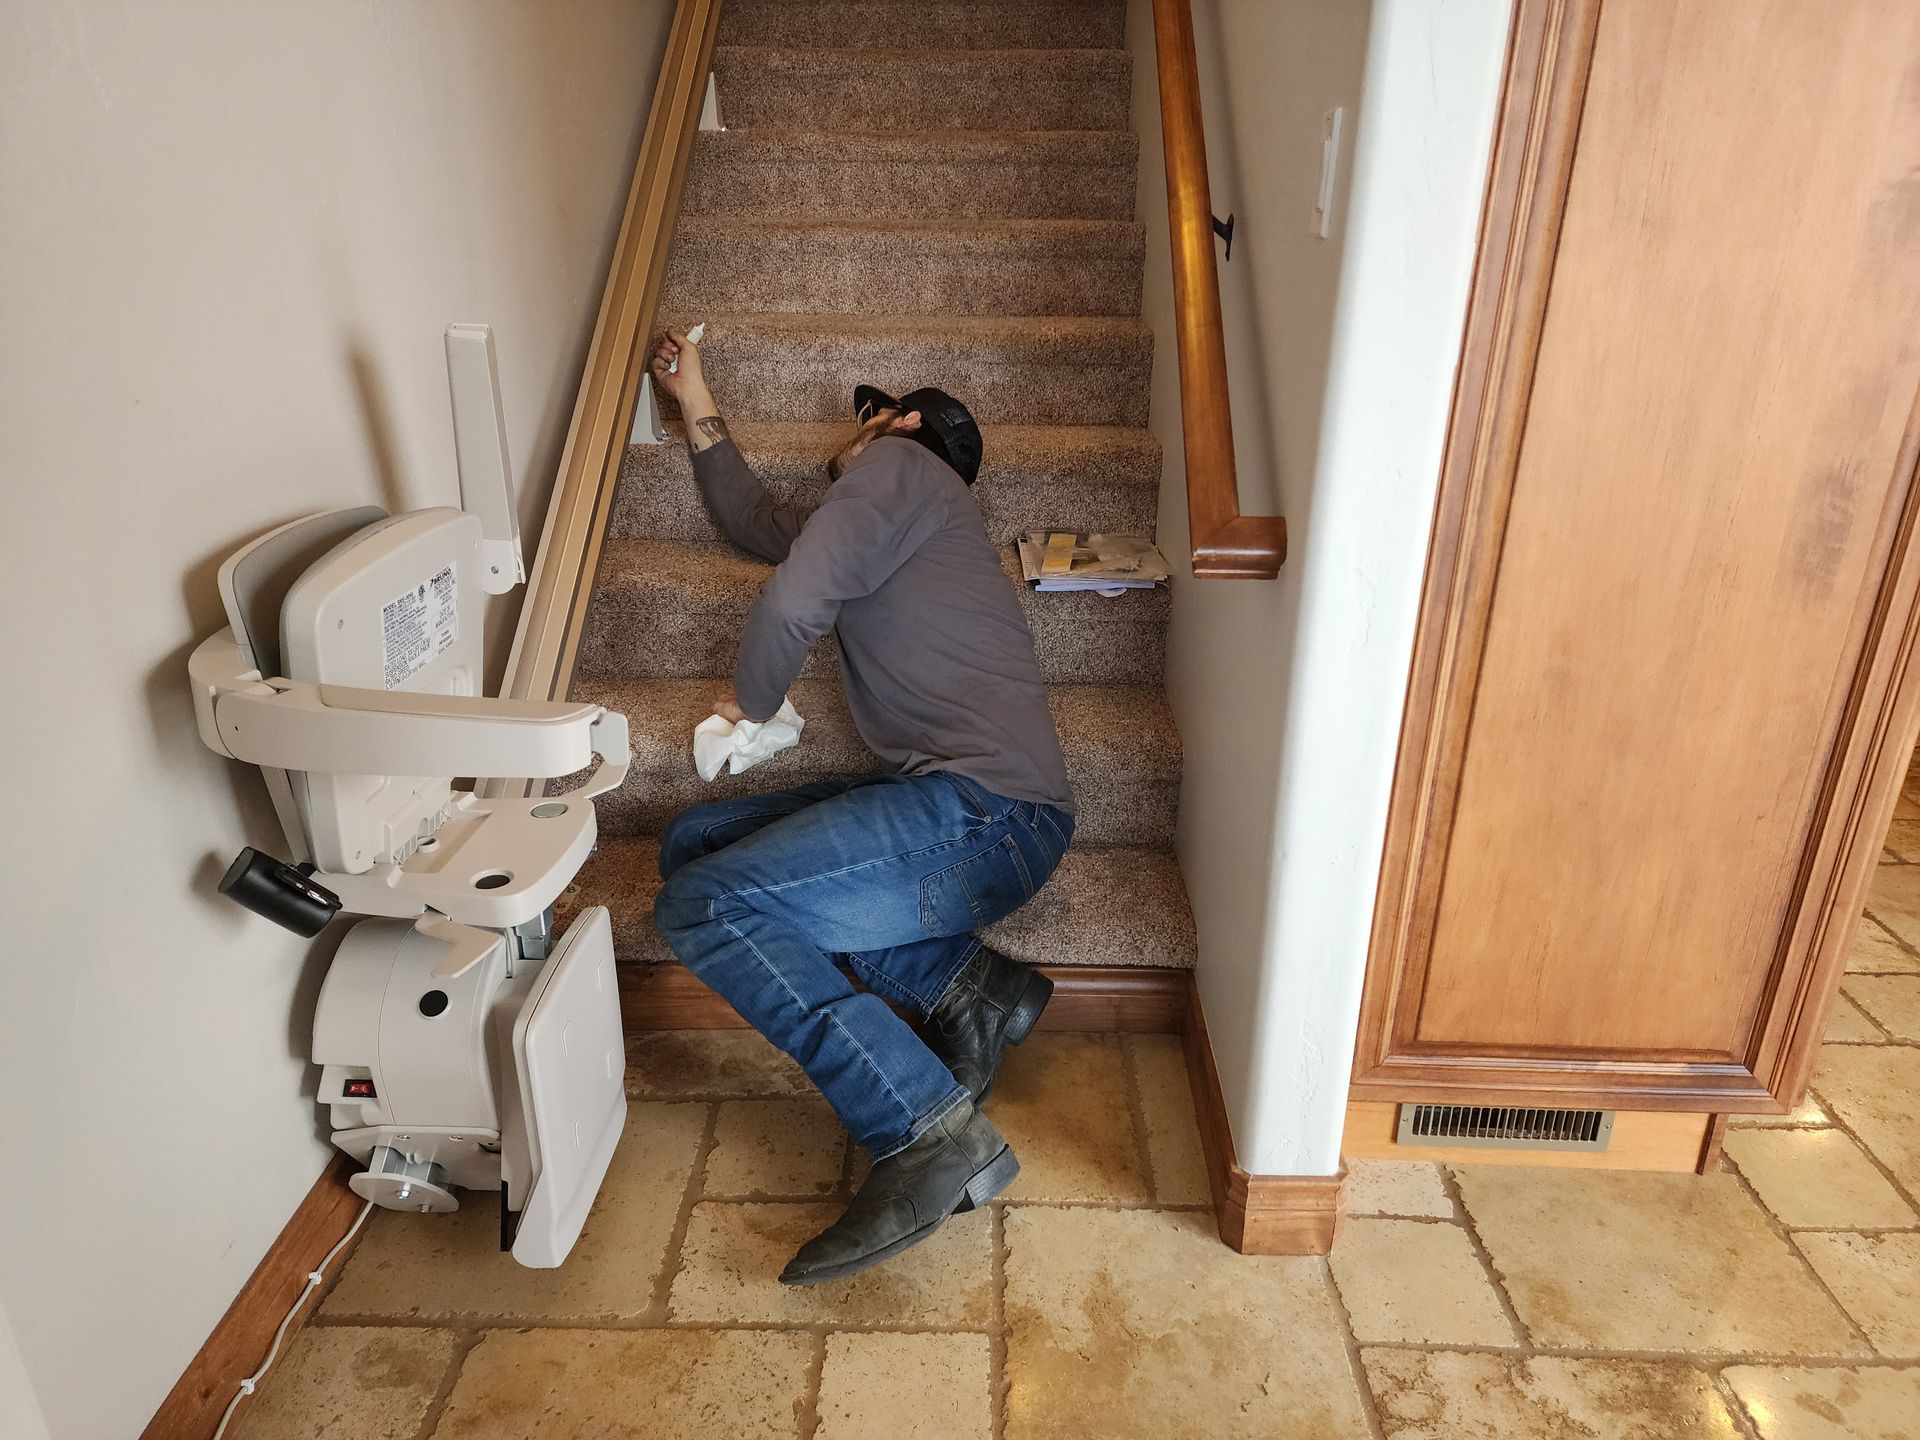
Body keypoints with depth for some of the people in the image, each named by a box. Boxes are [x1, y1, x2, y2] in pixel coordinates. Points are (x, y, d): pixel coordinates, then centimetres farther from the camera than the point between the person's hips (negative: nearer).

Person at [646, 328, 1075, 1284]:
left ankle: (933, 1132, -22)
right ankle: (967, 982, 2)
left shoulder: (902, 464, 1)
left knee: (702, 906, -18)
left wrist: (750, 703, 5)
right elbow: (760, 527, 44)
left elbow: (793, 599, -14)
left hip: (983, 811, -10)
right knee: (692, 843, 9)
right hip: (959, 809, 10)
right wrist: (698, 408, 48)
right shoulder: (877, 509, 31)